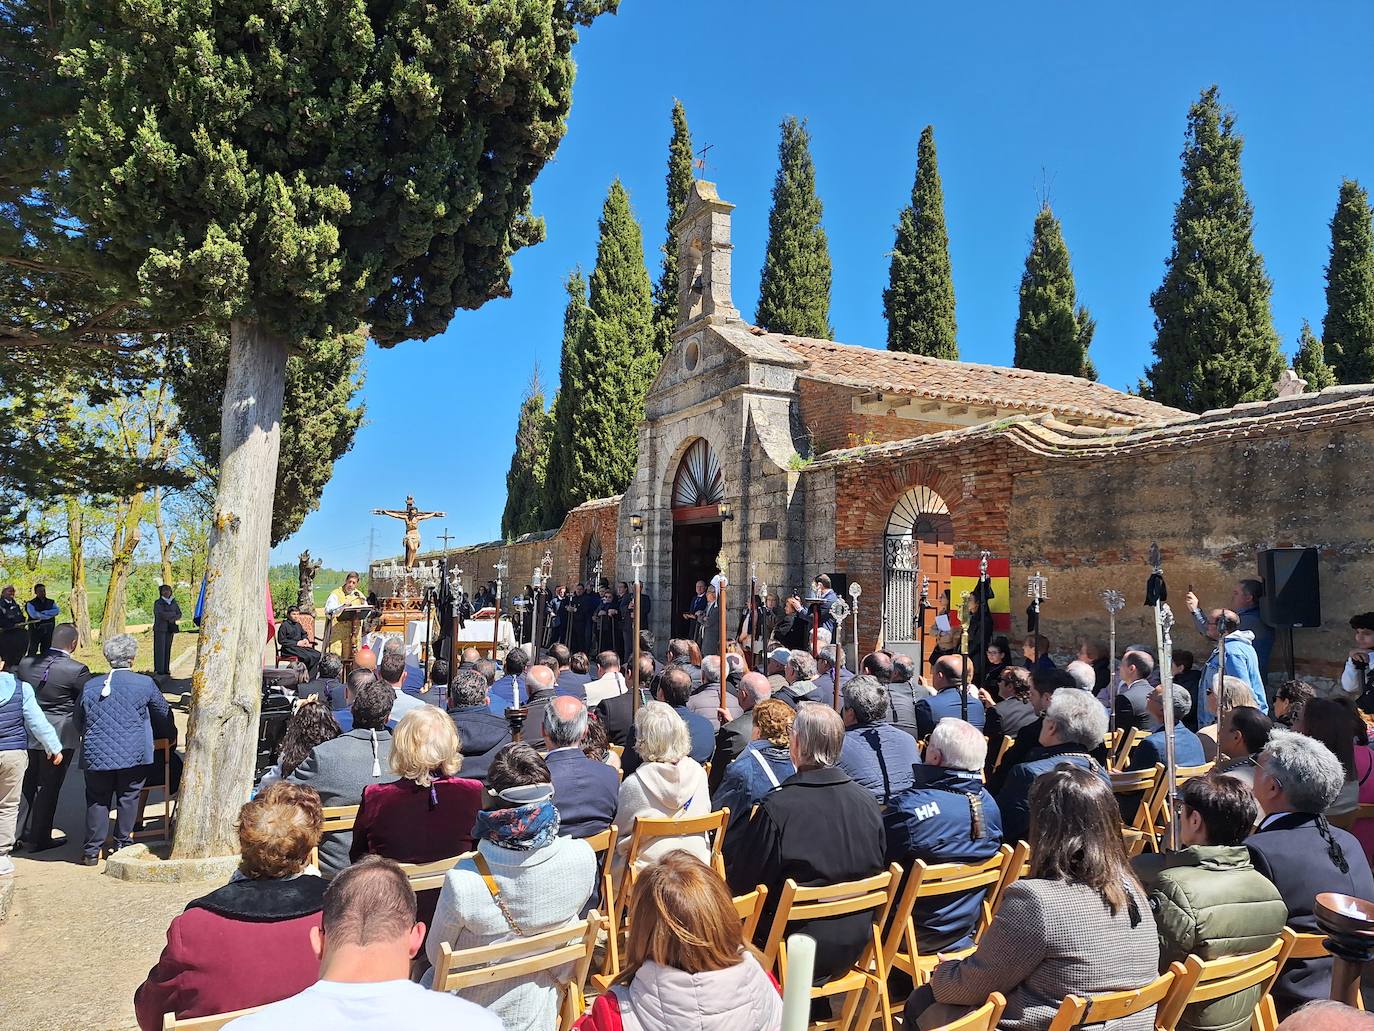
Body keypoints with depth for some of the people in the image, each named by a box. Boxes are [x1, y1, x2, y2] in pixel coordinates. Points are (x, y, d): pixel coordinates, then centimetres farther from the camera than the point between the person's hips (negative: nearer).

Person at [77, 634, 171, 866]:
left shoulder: (90, 685, 2)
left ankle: (92, 850, 16)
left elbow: (79, 721, 13)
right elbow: (164, 711, 5)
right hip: (132, 755, -2)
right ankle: (122, 844, 18)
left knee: (97, 800, 12)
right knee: (128, 798, 10)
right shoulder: (144, 683, -7)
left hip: (96, 754, 2)